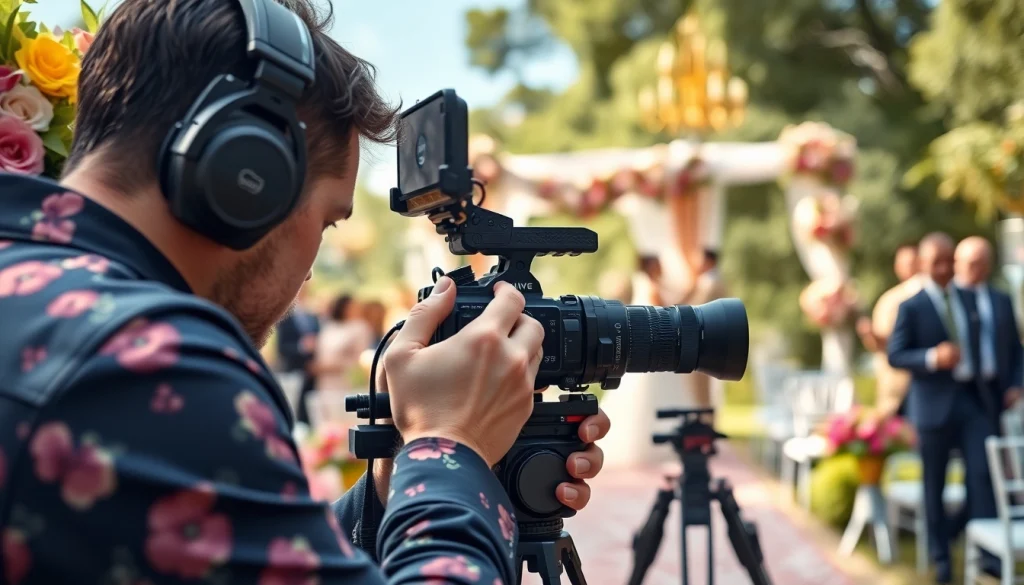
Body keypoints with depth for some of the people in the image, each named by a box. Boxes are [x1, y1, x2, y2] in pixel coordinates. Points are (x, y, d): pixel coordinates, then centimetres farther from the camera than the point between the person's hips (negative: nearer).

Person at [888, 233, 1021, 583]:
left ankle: (987, 550, -5)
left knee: (982, 473, -6)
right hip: (935, 403, -3)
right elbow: (895, 355, -8)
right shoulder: (912, 307, -4)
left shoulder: (968, 299, 10)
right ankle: (940, 556, 19)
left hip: (977, 398, 3)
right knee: (934, 483, 6)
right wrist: (932, 358, -23)